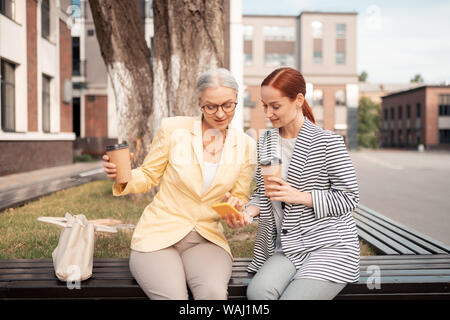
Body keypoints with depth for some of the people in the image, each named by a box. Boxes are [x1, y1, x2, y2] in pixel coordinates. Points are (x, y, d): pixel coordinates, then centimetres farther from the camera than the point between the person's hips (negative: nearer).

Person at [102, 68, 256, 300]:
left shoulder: (245, 146, 3)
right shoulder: (172, 129, -4)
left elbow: (241, 197, 12)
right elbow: (148, 177, 4)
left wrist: (236, 207, -12)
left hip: (206, 239, 2)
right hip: (158, 237, -1)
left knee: (214, 293, -30)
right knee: (173, 296, -28)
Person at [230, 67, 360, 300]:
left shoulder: (327, 142, -8)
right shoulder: (265, 143, 9)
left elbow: (349, 198, -7)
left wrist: (299, 196, -17)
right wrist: (248, 212, -7)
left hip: (330, 245, -4)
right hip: (287, 247, 4)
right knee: (257, 291, -25)